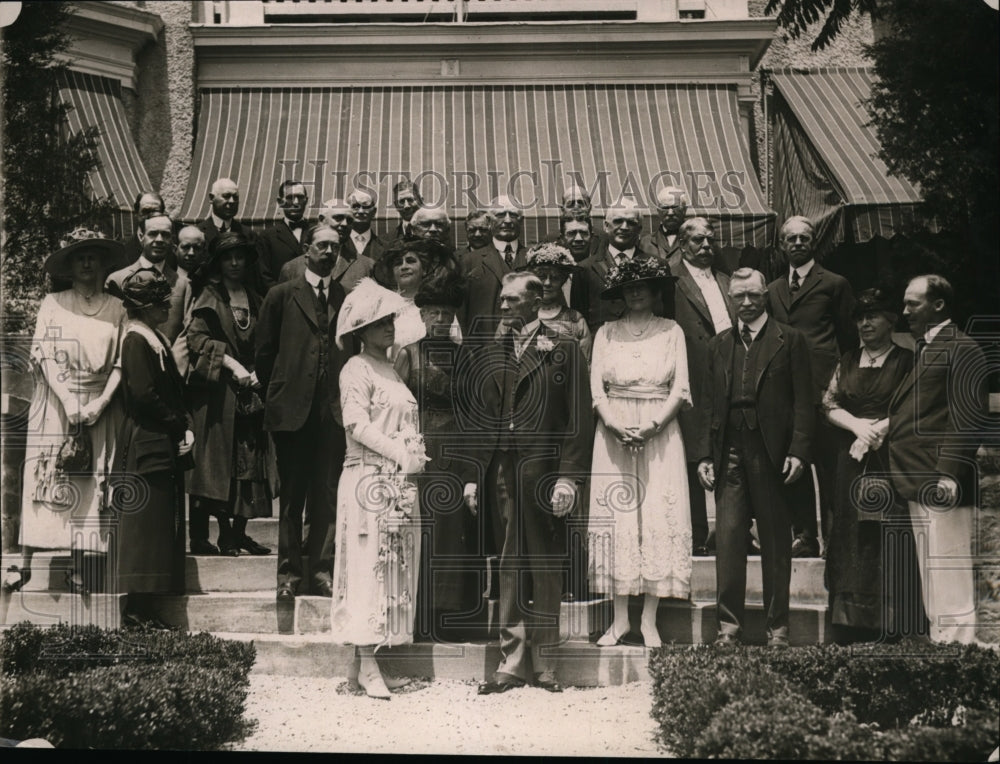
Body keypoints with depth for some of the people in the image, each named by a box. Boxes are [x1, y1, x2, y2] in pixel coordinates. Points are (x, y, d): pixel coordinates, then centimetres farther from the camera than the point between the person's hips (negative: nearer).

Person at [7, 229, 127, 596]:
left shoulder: (117, 309, 6)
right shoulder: (52, 304, 5)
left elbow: (121, 363, 2)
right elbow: (44, 356, -2)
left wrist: (98, 404, -10)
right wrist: (69, 401, -13)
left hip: (99, 410, 1)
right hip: (55, 406, -1)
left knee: (89, 485, -1)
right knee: (44, 480, -4)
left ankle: (79, 567, 3)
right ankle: (25, 563, -2)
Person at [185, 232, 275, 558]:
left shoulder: (254, 300, 17)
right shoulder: (209, 298, 2)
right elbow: (196, 338, -9)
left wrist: (259, 373, 1)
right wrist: (231, 364, -17)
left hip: (251, 389, 5)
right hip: (219, 390, -5)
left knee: (251, 462, 2)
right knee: (223, 461, -5)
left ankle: (239, 531, 7)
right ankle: (225, 534, -2)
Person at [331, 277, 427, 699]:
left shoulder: (392, 370, 19)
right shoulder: (357, 369, -5)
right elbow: (358, 426, -15)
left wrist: (415, 455, 2)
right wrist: (400, 453, -18)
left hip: (399, 482, 8)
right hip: (369, 478, -8)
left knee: (394, 566, 6)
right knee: (369, 566, -6)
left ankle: (363, 660, 11)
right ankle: (367, 664, -4)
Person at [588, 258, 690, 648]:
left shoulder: (671, 331, 7)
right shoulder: (606, 333, 10)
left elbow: (680, 389, 1)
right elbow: (596, 388, 3)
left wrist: (653, 424, -14)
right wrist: (616, 425, -13)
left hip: (660, 432, -1)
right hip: (613, 432, 1)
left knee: (659, 518, -4)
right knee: (615, 518, -2)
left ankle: (649, 620, 1)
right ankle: (620, 618, 4)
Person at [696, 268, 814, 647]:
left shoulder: (790, 341, 5)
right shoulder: (718, 345, 16)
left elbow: (803, 402, 0)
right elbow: (708, 405, 14)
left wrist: (798, 451, -10)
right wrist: (704, 455, 5)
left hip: (772, 452, -2)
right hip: (729, 454, 3)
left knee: (776, 542, 4)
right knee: (728, 538, -2)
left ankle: (777, 627, 11)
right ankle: (729, 624, 4)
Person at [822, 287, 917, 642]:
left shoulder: (905, 361, 2)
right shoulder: (848, 362, 15)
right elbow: (830, 405, 8)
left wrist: (878, 429, -13)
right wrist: (858, 426, -8)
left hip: (891, 457, -4)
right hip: (851, 460, 4)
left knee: (888, 536, -6)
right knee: (853, 536, 1)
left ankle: (888, 623, -2)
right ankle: (853, 623, 4)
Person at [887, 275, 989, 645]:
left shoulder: (960, 349, -8)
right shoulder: (923, 350, 20)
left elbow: (969, 418, -15)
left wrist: (950, 474, -22)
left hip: (941, 482, -10)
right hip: (918, 482, 10)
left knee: (949, 582, -9)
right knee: (932, 583, 14)